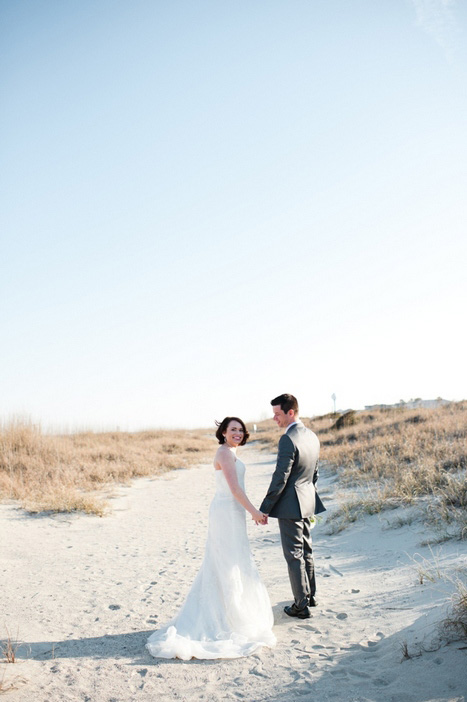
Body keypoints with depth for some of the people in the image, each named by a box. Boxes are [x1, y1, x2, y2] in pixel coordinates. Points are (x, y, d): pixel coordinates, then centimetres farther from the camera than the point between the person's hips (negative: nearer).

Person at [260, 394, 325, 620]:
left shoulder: (288, 439, -22)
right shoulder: (312, 436, 6)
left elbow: (280, 478, -22)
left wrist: (264, 508, -16)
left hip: (290, 504, -9)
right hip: (307, 501, 9)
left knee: (294, 555, 2)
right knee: (306, 551, 21)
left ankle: (302, 605, 11)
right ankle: (310, 595, 34)